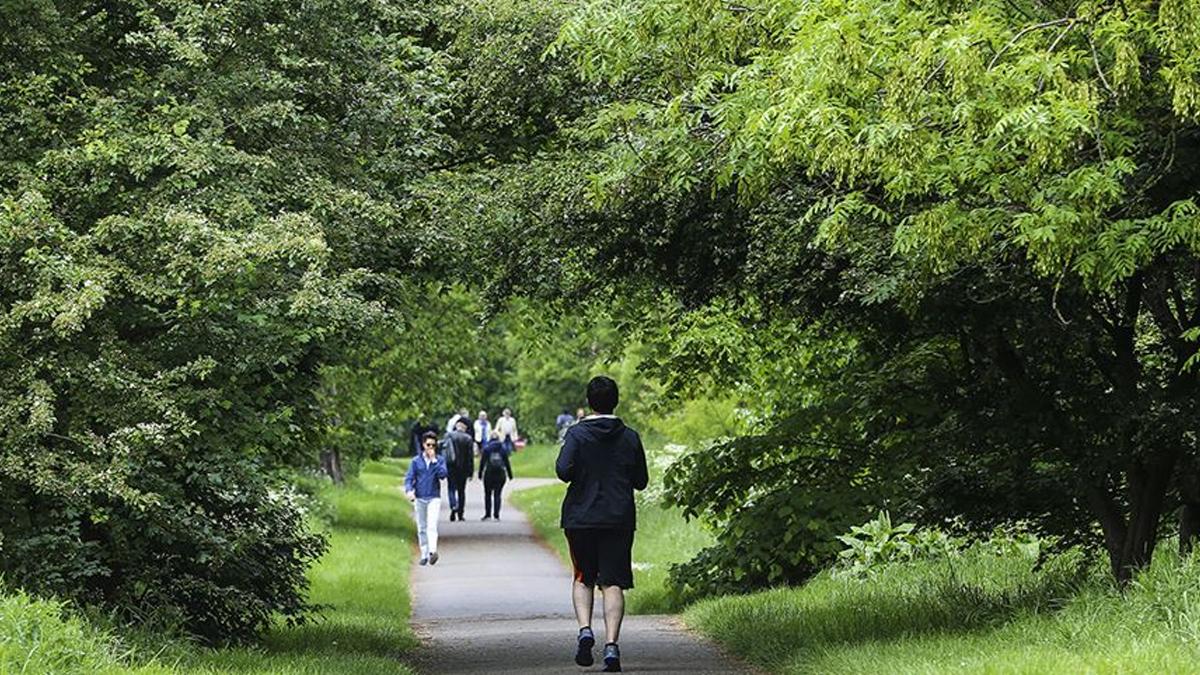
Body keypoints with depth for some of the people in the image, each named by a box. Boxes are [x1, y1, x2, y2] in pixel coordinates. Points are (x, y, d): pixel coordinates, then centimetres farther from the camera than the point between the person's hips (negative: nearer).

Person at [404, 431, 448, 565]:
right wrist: (409, 490, -17)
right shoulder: (416, 461, 6)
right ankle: (424, 555, 14)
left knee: (432, 526, -18)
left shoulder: (439, 461, 5)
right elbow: (409, 478, 2)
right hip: (419, 499, 2)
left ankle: (433, 551, -30)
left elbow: (442, 474, -12)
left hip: (434, 498, -2)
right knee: (421, 528, 7)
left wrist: (434, 460, -13)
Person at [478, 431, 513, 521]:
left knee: (488, 494, 9)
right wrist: (510, 474, 10)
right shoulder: (503, 448, 1)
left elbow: (482, 462, -3)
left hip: (489, 474, -1)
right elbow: (507, 462, 3)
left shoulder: (486, 448, -3)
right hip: (500, 474, 1)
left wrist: (480, 473, 2)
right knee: (497, 495, 5)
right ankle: (496, 515, -1)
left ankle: (488, 514, 6)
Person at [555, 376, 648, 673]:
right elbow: (641, 481, 6)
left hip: (580, 517, -1)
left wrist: (582, 477, 6)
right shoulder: (630, 437, 3)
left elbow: (564, 470, -16)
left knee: (583, 578, 15)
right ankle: (611, 644, -14)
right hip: (619, 519, 1)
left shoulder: (577, 434, -4)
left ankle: (585, 629, -7)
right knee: (613, 582, -1)